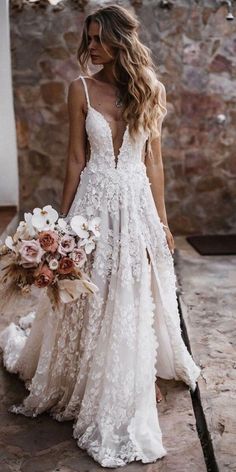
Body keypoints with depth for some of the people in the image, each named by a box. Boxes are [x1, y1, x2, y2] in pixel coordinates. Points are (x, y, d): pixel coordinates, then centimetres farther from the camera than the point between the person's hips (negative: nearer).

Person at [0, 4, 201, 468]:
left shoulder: (148, 90, 3)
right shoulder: (81, 88, -1)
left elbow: (153, 161, 6)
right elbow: (76, 159, 0)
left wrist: (161, 219, 6)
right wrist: (63, 220, -1)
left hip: (137, 203, 1)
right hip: (96, 203, -1)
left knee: (135, 301, 10)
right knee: (92, 298, 8)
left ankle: (139, 377, 35)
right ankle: (89, 387, 31)